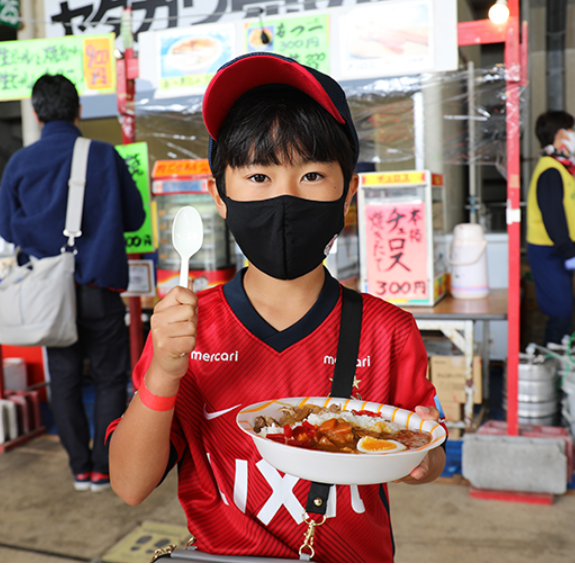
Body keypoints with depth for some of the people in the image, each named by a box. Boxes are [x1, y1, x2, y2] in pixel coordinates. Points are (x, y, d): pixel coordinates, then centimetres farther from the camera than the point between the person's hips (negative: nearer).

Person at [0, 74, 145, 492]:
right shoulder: (105, 156, -5)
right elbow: (134, 218, 2)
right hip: (98, 286, -2)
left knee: (64, 379, 13)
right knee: (110, 378, 10)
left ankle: (81, 468, 21)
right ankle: (103, 468, 13)